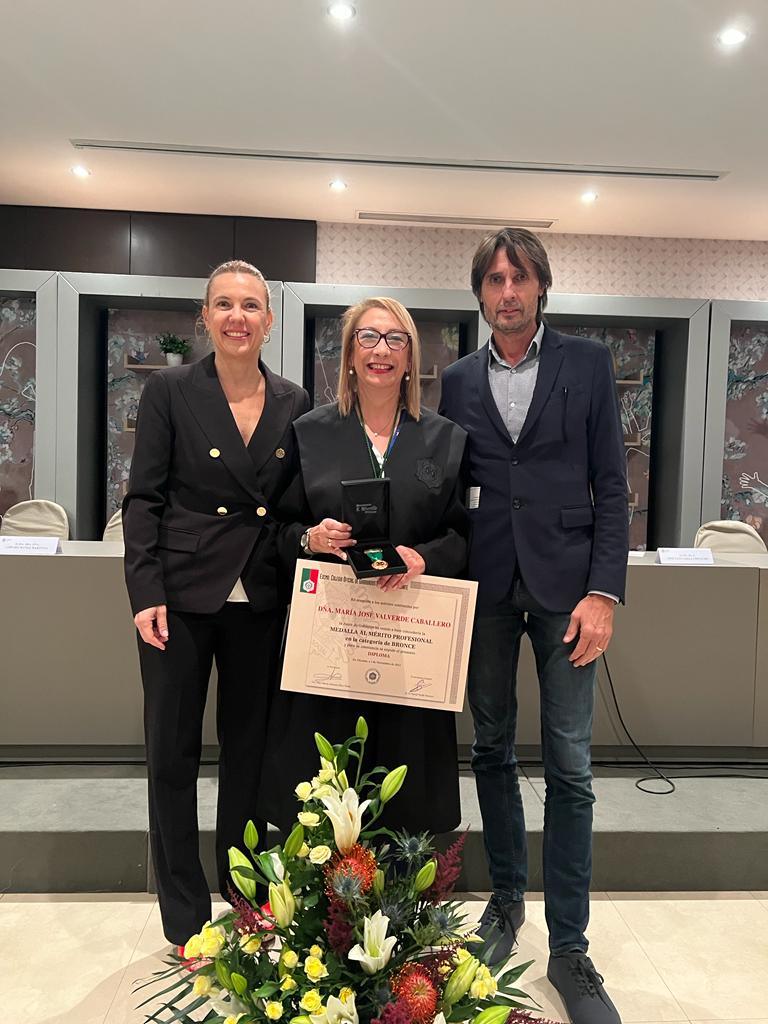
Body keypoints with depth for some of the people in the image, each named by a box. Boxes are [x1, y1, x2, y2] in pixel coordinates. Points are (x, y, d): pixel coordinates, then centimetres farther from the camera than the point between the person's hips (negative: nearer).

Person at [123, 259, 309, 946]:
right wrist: (146, 593, -12)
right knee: (173, 750, 7)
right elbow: (143, 497, -5)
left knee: (249, 747, 14)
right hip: (182, 594, -2)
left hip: (260, 600, 3)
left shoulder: (294, 403, 5)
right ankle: (186, 920, 25)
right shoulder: (170, 391, -3)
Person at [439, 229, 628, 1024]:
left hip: (565, 585, -2)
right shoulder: (457, 380, 9)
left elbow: (610, 484, -1)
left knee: (569, 768, 1)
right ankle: (506, 899, 31)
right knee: (492, 751, 12)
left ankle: (568, 948, 15)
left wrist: (604, 592, -9)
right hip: (484, 586, 2)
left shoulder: (587, 363, 3)